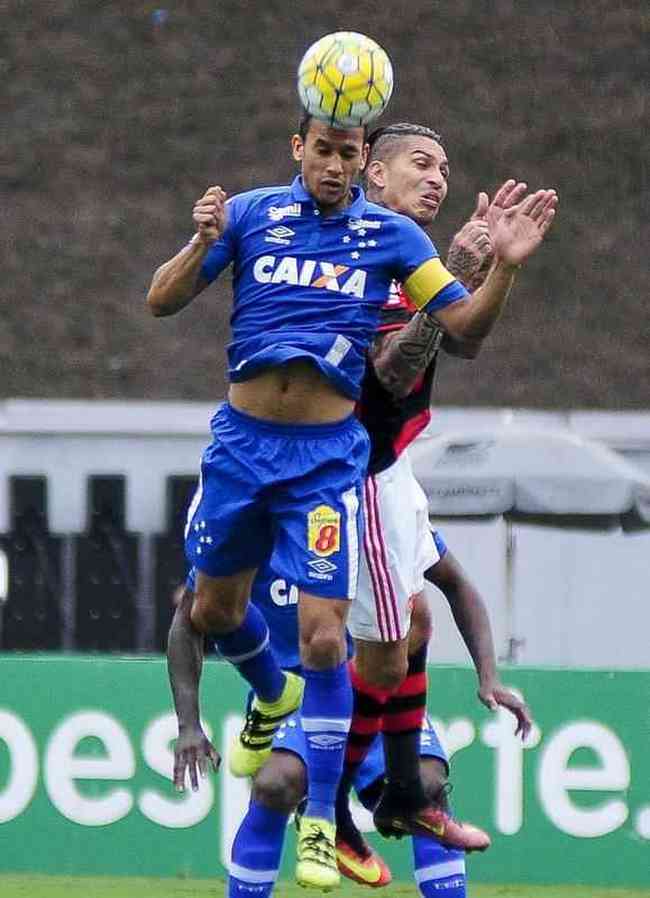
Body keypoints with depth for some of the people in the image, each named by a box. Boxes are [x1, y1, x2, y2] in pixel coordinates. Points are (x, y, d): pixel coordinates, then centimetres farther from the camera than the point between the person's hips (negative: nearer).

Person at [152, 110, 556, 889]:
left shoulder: (389, 235, 0)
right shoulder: (251, 214, -1)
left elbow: (464, 324, 1)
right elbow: (163, 301, -4)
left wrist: (504, 267, -17)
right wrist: (203, 244, -23)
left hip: (326, 453, -2)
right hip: (242, 438, 2)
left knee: (323, 637, -11)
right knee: (214, 611, 18)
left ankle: (321, 822, 0)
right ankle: (274, 697, 52)